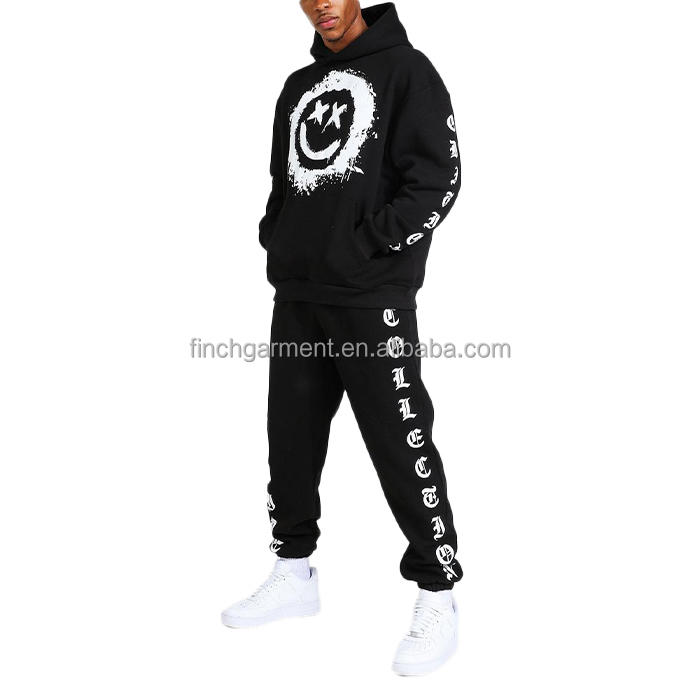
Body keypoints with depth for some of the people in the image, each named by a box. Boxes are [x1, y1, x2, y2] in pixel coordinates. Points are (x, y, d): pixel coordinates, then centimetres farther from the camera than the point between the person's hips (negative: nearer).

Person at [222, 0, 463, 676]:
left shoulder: (405, 69, -1)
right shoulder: (298, 86, 19)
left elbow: (438, 179, -10)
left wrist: (365, 245, -16)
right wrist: (277, 241, 7)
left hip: (372, 297, -7)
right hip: (296, 295, 7)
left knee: (400, 444, -4)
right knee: (291, 433, 11)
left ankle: (438, 597, 9)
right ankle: (295, 573, 28)